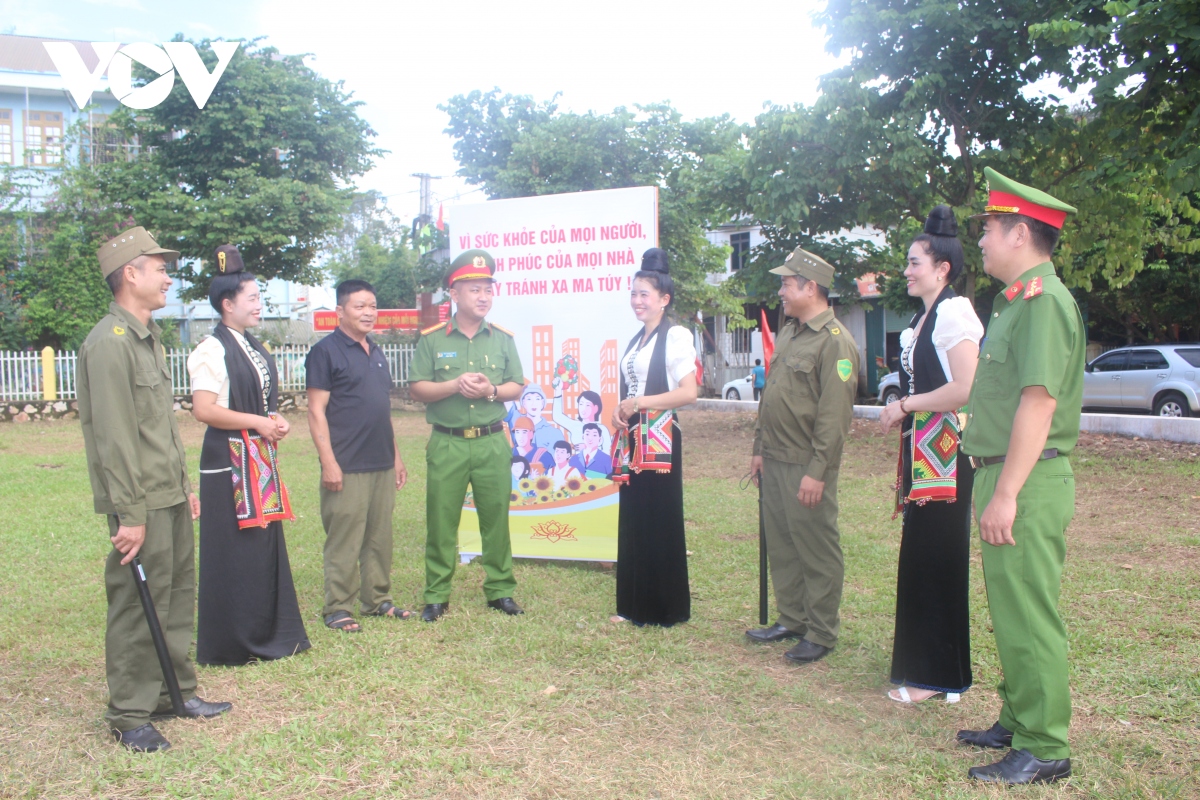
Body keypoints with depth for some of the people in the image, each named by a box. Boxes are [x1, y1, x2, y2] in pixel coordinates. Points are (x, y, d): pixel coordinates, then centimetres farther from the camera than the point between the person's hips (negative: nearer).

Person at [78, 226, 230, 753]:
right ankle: (129, 716, 12)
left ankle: (176, 691, 29)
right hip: (142, 503, -9)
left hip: (171, 497, 9)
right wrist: (130, 513, -19)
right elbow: (114, 438, -19)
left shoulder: (149, 337, 16)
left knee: (178, 599, 16)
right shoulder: (109, 343, -15)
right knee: (138, 608, 0)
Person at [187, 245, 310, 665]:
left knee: (267, 544, 12)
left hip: (260, 458, 9)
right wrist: (259, 422, -16)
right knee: (234, 551, -2)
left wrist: (277, 420, 4)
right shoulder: (212, 351, -13)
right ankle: (232, 643, 10)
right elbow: (204, 409, -20)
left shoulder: (253, 347, 15)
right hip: (230, 461, -9)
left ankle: (272, 634, 22)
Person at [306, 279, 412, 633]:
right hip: (347, 467, -7)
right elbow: (316, 411, -10)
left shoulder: (376, 353, 17)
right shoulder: (326, 351, -6)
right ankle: (337, 608, 8)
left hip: (382, 464, 7)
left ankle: (378, 600, 23)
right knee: (343, 540, -2)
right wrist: (328, 462, -16)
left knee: (380, 537, 12)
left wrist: (396, 456, 20)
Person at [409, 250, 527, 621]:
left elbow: (517, 387, 8)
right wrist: (455, 385, -16)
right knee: (441, 522, 3)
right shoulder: (432, 339, 2)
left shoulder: (502, 339, 8)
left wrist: (491, 391, -12)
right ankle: (436, 595, 14)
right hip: (447, 444, -1)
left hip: (492, 442, 2)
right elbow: (417, 389, -1)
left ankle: (500, 588, 20)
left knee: (496, 518, 7)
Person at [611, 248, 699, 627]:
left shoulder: (675, 336, -10)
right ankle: (635, 605, 22)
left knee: (659, 522, 0)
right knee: (632, 521, 11)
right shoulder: (636, 339, 15)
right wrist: (619, 412, 1)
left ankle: (667, 609, 13)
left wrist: (638, 404, -17)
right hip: (632, 438, 8)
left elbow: (688, 392, -19)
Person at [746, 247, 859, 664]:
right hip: (775, 461, 9)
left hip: (805, 467, -9)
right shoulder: (787, 333, 15)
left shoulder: (835, 341, -14)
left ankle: (821, 634, 12)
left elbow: (835, 415, -18)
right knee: (780, 545, 15)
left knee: (817, 551, 2)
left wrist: (818, 471, -20)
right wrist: (760, 449, 17)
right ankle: (791, 620, 28)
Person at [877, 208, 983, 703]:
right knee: (919, 558, 12)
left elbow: (965, 390, -23)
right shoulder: (921, 319, 16)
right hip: (921, 454, 9)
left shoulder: (954, 313, -13)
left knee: (937, 559, -3)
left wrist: (905, 405, -12)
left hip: (947, 455, -9)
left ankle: (939, 677, 8)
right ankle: (924, 665, 23)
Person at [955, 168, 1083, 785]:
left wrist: (1006, 495, -24)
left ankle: (1044, 749, 9)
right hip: (1005, 479, 10)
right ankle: (1018, 722, 31)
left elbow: (1039, 403, -23)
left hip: (1026, 485, -10)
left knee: (1028, 617, -2)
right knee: (1010, 612, 18)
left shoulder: (1044, 300, -16)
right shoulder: (1017, 301, 16)